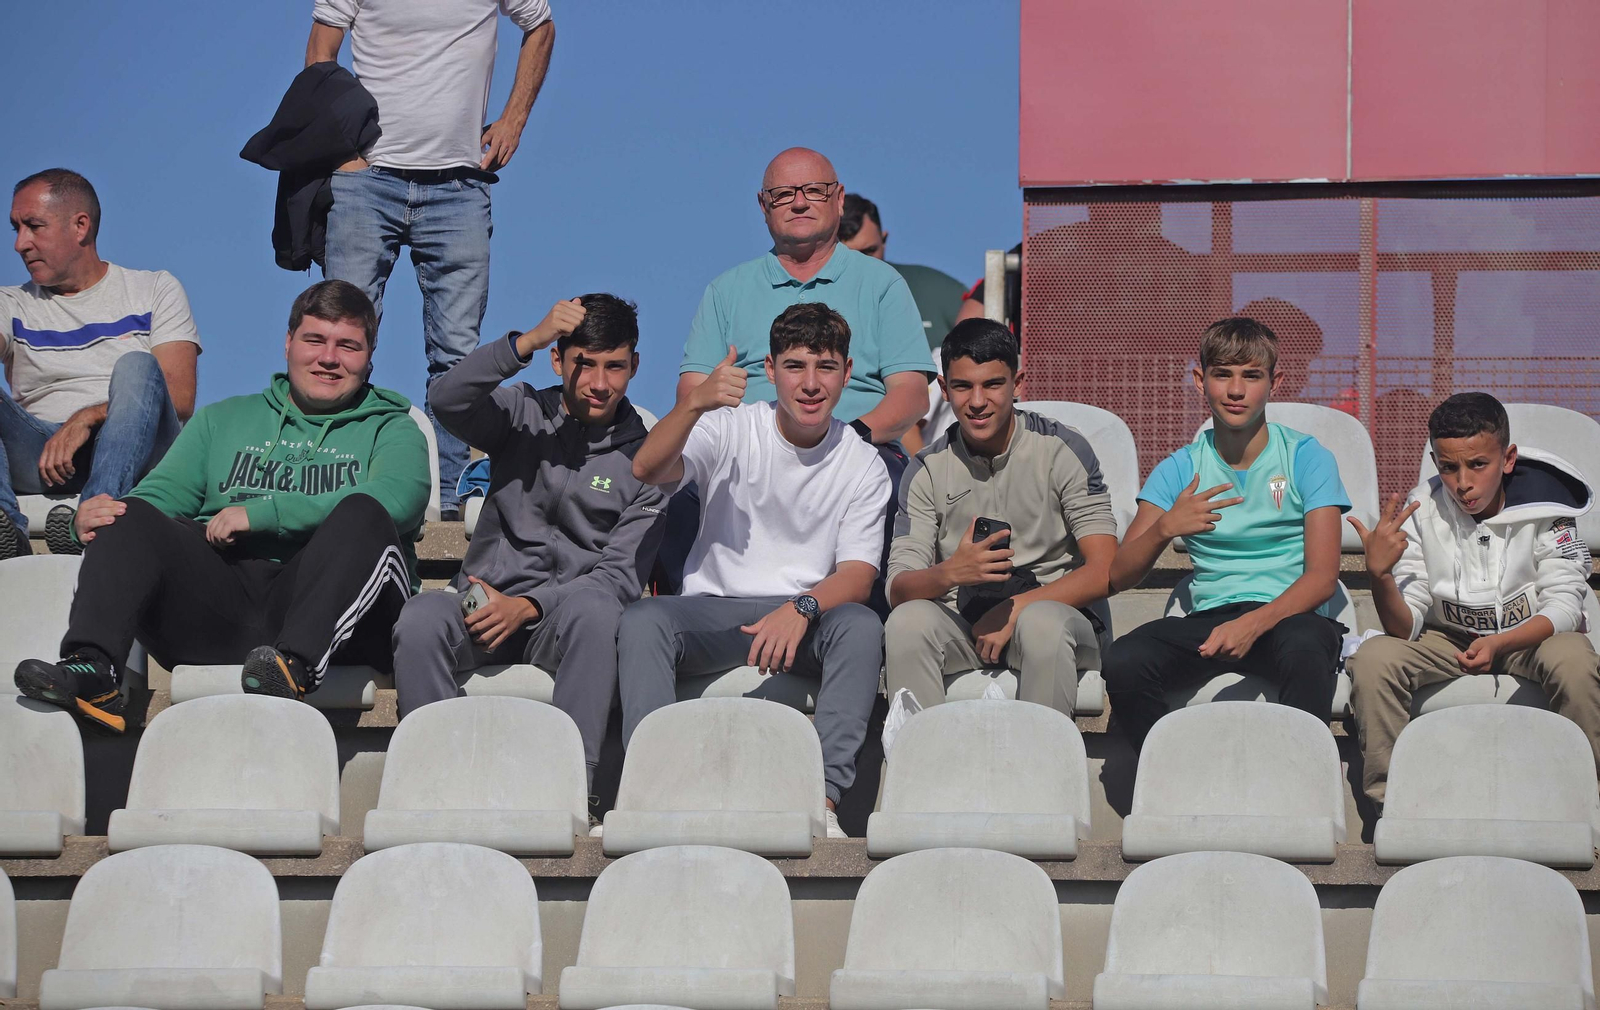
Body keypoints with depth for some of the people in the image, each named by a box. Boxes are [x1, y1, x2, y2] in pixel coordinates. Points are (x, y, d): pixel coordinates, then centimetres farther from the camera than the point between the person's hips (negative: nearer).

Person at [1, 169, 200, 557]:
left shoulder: (155, 289, 14)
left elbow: (179, 401, -1)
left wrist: (88, 417, -15)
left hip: (132, 456, -2)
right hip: (39, 455, 2)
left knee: (136, 366, -29)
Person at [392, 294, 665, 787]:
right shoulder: (523, 415, 11)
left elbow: (622, 575, -3)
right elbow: (446, 400, -10)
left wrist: (527, 607, -16)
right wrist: (528, 341, -20)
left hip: (564, 612, -1)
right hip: (487, 599, 1)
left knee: (594, 611, -37)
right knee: (421, 619, -32)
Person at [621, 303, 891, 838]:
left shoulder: (863, 466, 4)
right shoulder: (732, 430, 1)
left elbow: (857, 575, -6)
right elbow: (647, 469, -17)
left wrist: (802, 607, -28)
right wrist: (695, 403, -36)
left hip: (808, 618, 0)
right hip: (713, 609, 0)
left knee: (862, 626, -32)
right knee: (641, 619, -30)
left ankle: (822, 799, -38)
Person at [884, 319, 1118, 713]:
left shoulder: (1062, 450, -2)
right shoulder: (927, 470, 6)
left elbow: (1104, 572, -8)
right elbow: (898, 589, -3)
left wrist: (1014, 609, -16)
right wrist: (951, 572, -25)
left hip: (1057, 608, -2)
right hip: (961, 618, 2)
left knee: (1043, 623, -37)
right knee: (907, 621, -30)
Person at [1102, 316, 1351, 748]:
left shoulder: (1307, 457, 5)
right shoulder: (1180, 469, 12)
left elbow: (1323, 576, -5)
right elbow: (1119, 577, 6)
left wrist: (1254, 623, -23)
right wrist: (1164, 529, -15)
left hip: (1286, 615, -2)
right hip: (1208, 616, 2)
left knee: (1305, 645, -40)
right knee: (1123, 661, -30)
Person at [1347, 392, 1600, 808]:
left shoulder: (1543, 502, -19)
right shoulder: (1421, 512, -15)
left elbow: (1564, 606, -19)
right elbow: (1404, 629, -16)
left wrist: (1498, 643, -37)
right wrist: (1379, 575, -37)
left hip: (1533, 633, -2)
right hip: (1448, 639, 2)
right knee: (1372, 659, -25)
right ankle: (1389, 798, -10)